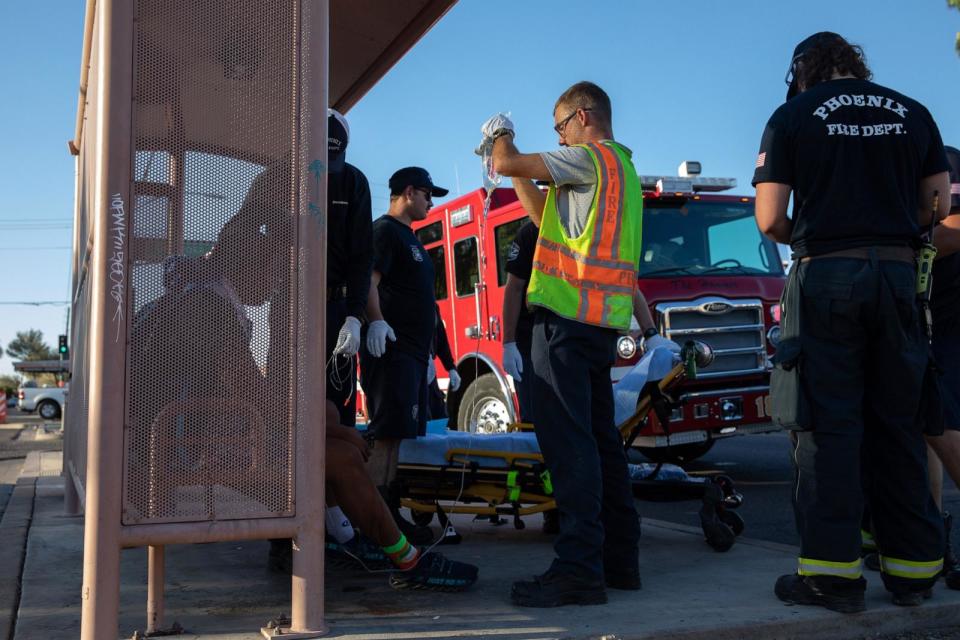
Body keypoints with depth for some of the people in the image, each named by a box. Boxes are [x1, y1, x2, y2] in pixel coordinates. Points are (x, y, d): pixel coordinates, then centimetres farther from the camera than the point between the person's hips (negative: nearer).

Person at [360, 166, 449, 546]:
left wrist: (427, 351, 27)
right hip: (392, 348, -10)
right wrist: (376, 321, -35)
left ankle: (391, 515, 13)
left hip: (413, 351, 10)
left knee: (401, 435, 9)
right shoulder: (384, 230, -5)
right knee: (389, 433, -15)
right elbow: (368, 280, -19)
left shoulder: (408, 237, 25)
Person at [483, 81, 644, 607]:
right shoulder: (621, 168, 24)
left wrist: (502, 139, 15)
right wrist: (516, 175, 27)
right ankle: (619, 558, 16)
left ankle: (580, 567, -14)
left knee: (567, 437, -12)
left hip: (567, 316, -10)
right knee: (599, 437, 11)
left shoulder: (589, 158, -5)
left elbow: (506, 164, -6)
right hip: (603, 322, 10)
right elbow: (548, 217, 28)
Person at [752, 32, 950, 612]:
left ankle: (834, 570, -4)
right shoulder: (913, 113, 13)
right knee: (898, 423, 9)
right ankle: (913, 569, 13)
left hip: (826, 276, -3)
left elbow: (769, 220, -3)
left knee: (830, 423, -1)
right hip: (898, 275, 4)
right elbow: (937, 207, 12)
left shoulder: (792, 116, 2)